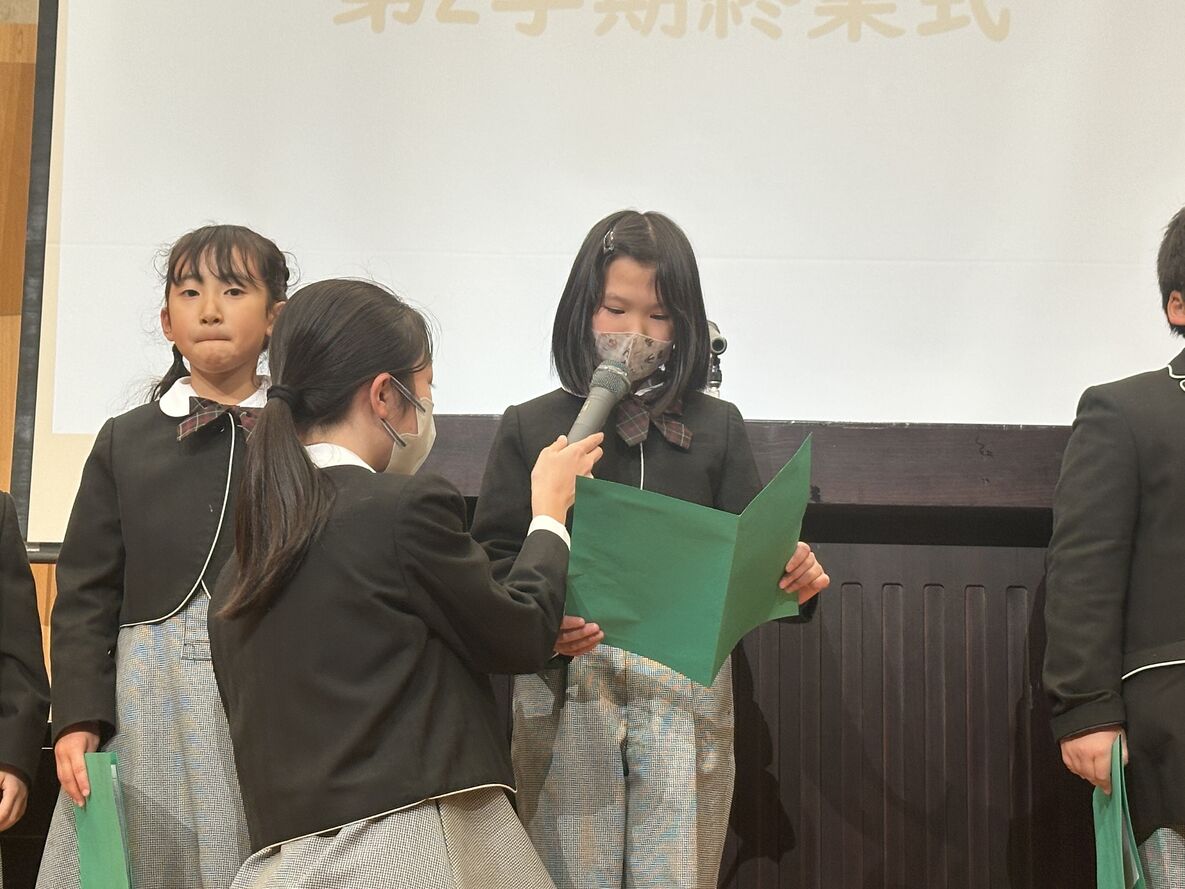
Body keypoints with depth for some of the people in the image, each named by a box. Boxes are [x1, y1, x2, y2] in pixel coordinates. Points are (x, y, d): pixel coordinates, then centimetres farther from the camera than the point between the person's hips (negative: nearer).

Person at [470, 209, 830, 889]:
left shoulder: (716, 429, 9)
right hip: (565, 687, -1)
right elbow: (494, 559, 1)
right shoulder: (532, 429, 5)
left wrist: (794, 573, -15)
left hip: (687, 686, 1)